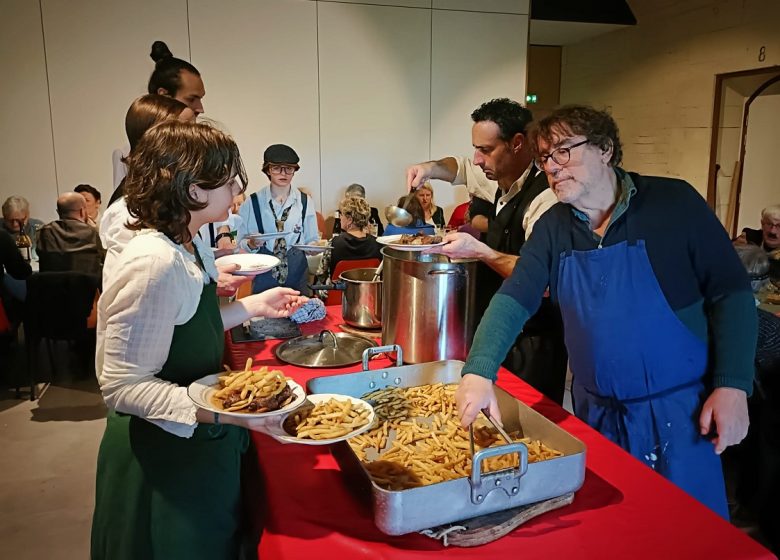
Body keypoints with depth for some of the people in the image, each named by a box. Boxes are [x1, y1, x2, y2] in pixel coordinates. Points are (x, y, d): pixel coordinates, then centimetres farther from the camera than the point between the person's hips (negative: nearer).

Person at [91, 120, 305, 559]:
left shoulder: (191, 245, 1)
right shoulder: (155, 264, -28)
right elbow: (124, 385, -27)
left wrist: (254, 305, 7)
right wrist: (229, 413, -35)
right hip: (164, 461, -8)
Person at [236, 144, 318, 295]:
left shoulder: (305, 202, 0)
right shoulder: (252, 202, -2)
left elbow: (312, 241, 5)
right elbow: (241, 242, 1)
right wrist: (251, 244, -19)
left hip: (297, 271, 1)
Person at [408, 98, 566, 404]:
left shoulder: (544, 197, -23)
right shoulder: (505, 183, 5)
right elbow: (461, 168, 25)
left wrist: (479, 251, -32)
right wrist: (431, 168, 5)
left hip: (531, 345, -9)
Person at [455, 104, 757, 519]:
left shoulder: (672, 203, -11)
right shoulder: (552, 228, -1)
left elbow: (730, 292, -8)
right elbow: (514, 299, -10)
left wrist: (732, 386, -14)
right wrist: (478, 372, -25)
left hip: (678, 412, -3)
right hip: (595, 413, 4)